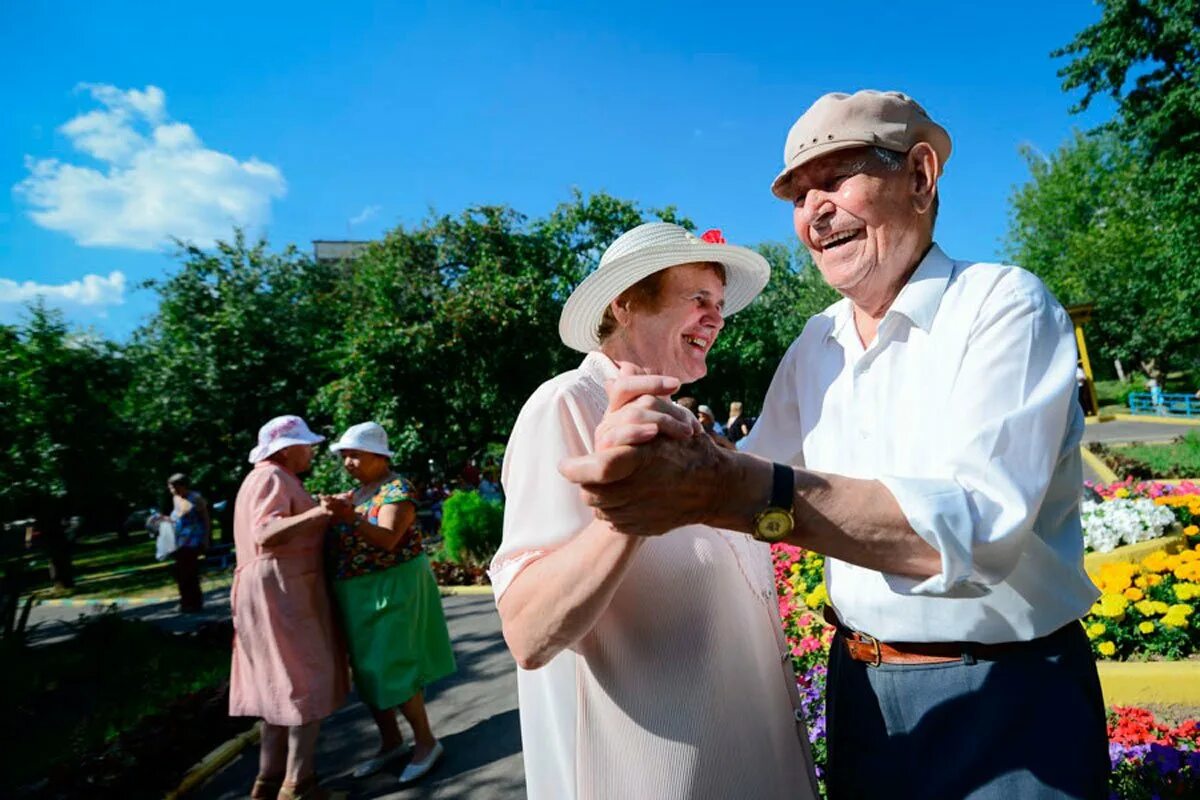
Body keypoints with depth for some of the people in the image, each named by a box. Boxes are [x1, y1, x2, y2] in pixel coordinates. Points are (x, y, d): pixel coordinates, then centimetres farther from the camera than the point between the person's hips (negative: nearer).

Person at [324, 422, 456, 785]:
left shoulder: (397, 489, -13)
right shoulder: (355, 493, 12)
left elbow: (387, 538, -26)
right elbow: (344, 537, 9)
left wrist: (350, 518, -38)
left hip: (392, 587, -8)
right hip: (358, 593, 8)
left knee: (392, 668, -6)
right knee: (368, 669, 13)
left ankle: (426, 742, 10)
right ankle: (391, 742, 27)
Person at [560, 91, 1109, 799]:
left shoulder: (1005, 305, -16)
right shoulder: (816, 346, 2)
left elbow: (977, 528, -30)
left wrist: (728, 489, -43)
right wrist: (671, 447, -21)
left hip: (1004, 705, -5)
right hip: (860, 688, 5)